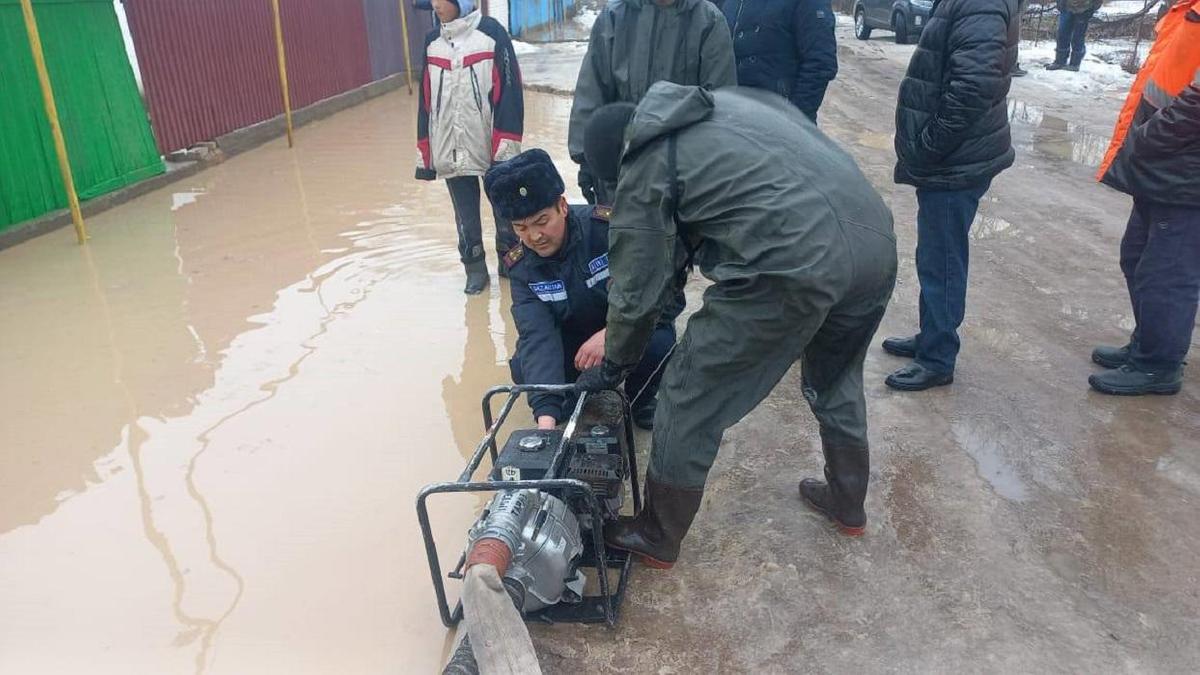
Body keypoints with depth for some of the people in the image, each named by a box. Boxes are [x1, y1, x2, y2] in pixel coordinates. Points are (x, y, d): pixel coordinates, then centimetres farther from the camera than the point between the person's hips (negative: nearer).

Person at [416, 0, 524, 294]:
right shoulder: (432, 42, 9)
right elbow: (426, 98, 13)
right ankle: (475, 268, 24)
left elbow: (510, 89, -10)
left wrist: (506, 144, -14)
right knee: (465, 215, 10)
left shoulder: (491, 32, -6)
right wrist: (425, 150, 10)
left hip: (492, 146, -4)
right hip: (451, 149, 4)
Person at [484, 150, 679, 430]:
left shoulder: (609, 227, -27)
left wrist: (611, 333, -38)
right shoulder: (522, 267, -16)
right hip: (571, 341, 3)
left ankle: (641, 400, 0)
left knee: (659, 341, -34)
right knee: (525, 370, -23)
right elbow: (538, 336, -29)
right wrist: (546, 414, -43)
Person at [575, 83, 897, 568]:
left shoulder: (644, 168, 4)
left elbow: (637, 291, 8)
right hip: (879, 239, 8)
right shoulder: (724, 100, 24)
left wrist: (613, 365, 25)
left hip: (797, 263, -8)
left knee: (691, 397, 11)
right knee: (836, 382, 32)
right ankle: (848, 504, 52)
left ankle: (657, 538, 28)